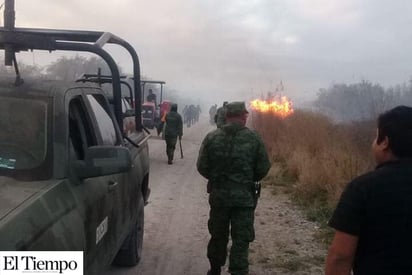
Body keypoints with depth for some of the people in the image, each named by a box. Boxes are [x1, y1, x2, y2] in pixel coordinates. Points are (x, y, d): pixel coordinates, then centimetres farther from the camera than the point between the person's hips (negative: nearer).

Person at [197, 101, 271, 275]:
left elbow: (202, 167, -5)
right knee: (241, 239, 6)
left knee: (218, 235, 19)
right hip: (245, 196, -2)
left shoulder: (212, 137, -5)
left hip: (218, 194, 2)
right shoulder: (254, 138, -7)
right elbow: (263, 169, -6)